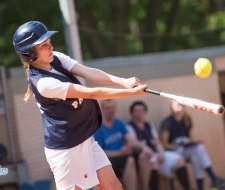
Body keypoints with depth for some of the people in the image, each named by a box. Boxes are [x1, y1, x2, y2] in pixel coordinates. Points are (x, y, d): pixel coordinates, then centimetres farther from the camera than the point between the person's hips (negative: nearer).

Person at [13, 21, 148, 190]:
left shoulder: (55, 58, -3)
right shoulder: (43, 83, -27)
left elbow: (89, 73, -14)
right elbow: (92, 94, -26)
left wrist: (122, 81, -29)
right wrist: (132, 92, -24)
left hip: (85, 139, 8)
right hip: (65, 149, -8)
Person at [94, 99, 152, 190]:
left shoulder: (119, 123, 10)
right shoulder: (98, 128, -9)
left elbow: (130, 141, 1)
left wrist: (143, 148, -19)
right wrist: (119, 152, -22)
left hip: (123, 155, 6)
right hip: (108, 161, -6)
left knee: (143, 154, -19)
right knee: (129, 160, -33)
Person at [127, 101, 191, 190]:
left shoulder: (149, 126, 20)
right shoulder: (130, 127, -1)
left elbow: (157, 143, 16)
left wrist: (161, 153, -7)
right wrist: (154, 155, -20)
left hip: (156, 154, 7)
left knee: (179, 159, -12)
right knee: (153, 161, -40)